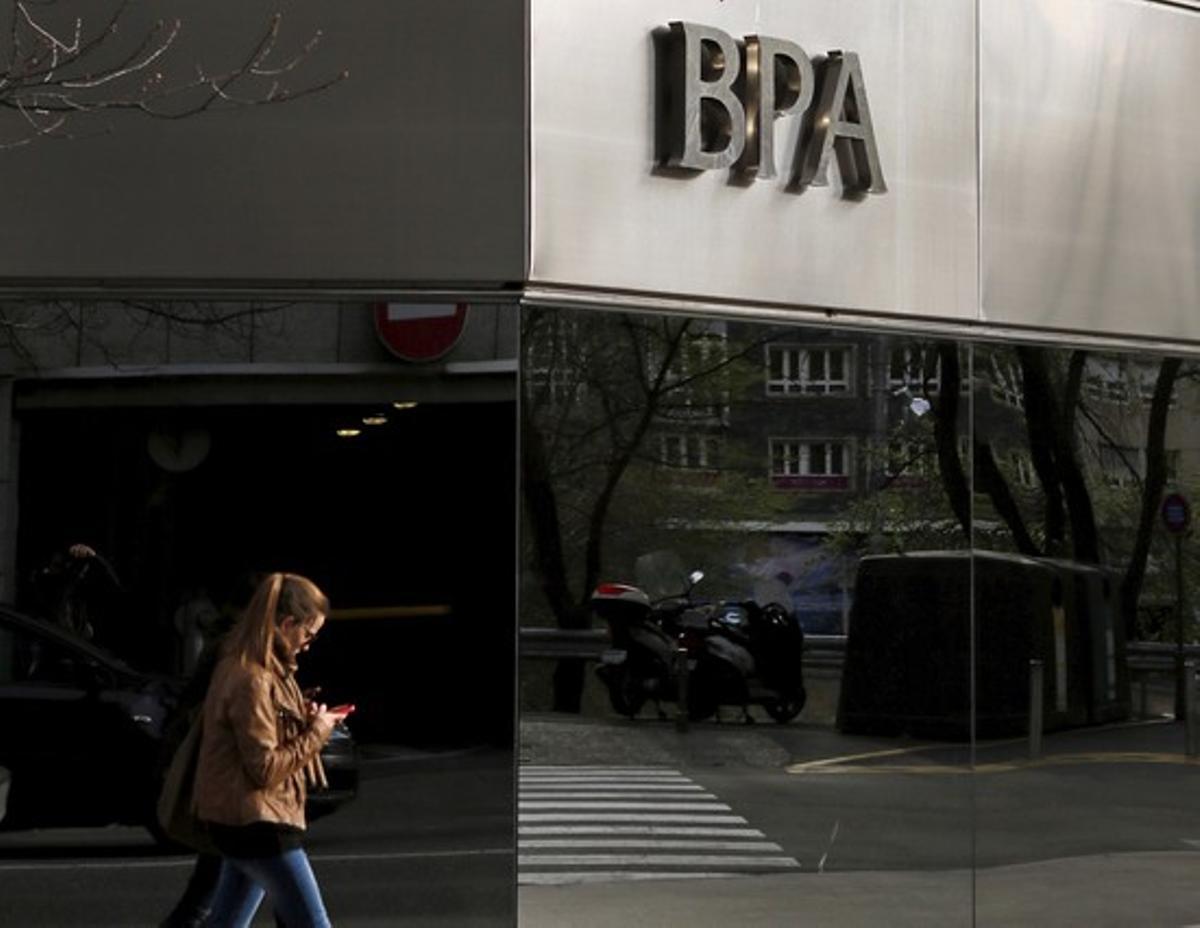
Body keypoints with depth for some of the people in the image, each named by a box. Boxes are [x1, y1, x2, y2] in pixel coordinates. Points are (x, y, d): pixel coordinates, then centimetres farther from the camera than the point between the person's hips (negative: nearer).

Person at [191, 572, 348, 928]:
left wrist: (304, 719, 4)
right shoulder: (251, 679, -21)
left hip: (243, 820, 10)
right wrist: (317, 732, -12)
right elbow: (266, 768, -20)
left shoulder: (240, 667, 10)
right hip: (256, 822, -10)